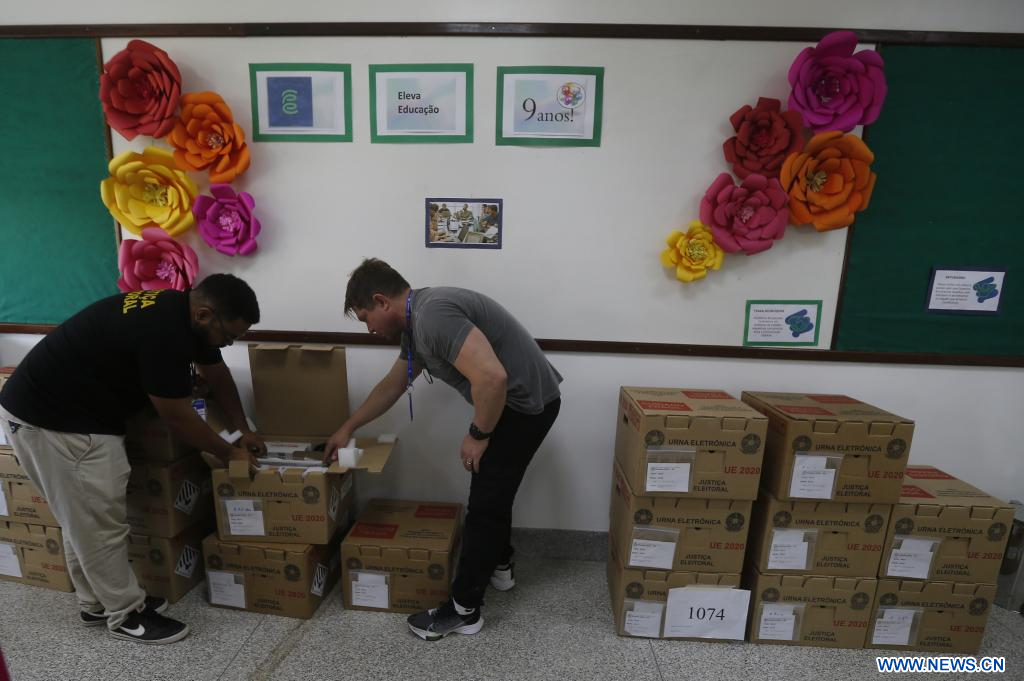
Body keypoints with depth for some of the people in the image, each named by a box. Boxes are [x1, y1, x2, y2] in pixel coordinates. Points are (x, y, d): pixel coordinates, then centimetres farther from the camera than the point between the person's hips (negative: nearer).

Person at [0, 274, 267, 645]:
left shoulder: (181, 312, -1)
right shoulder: (164, 332, -32)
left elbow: (218, 376, 11)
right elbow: (178, 418, -22)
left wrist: (243, 431, 13)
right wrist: (228, 453, -8)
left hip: (82, 411, 10)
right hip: (48, 419, -9)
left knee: (86, 518, 19)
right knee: (98, 522, 2)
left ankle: (96, 603, 34)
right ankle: (125, 614, 19)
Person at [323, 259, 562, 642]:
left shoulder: (433, 315, -23)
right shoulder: (416, 323, 10)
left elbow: (492, 376, -33)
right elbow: (392, 385, 21)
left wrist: (477, 435, -18)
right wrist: (348, 428, 27)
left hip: (526, 402, -10)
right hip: (513, 401, 10)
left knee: (484, 504, 1)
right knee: (493, 489, 24)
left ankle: (464, 611, 19)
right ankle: (499, 567, 45)